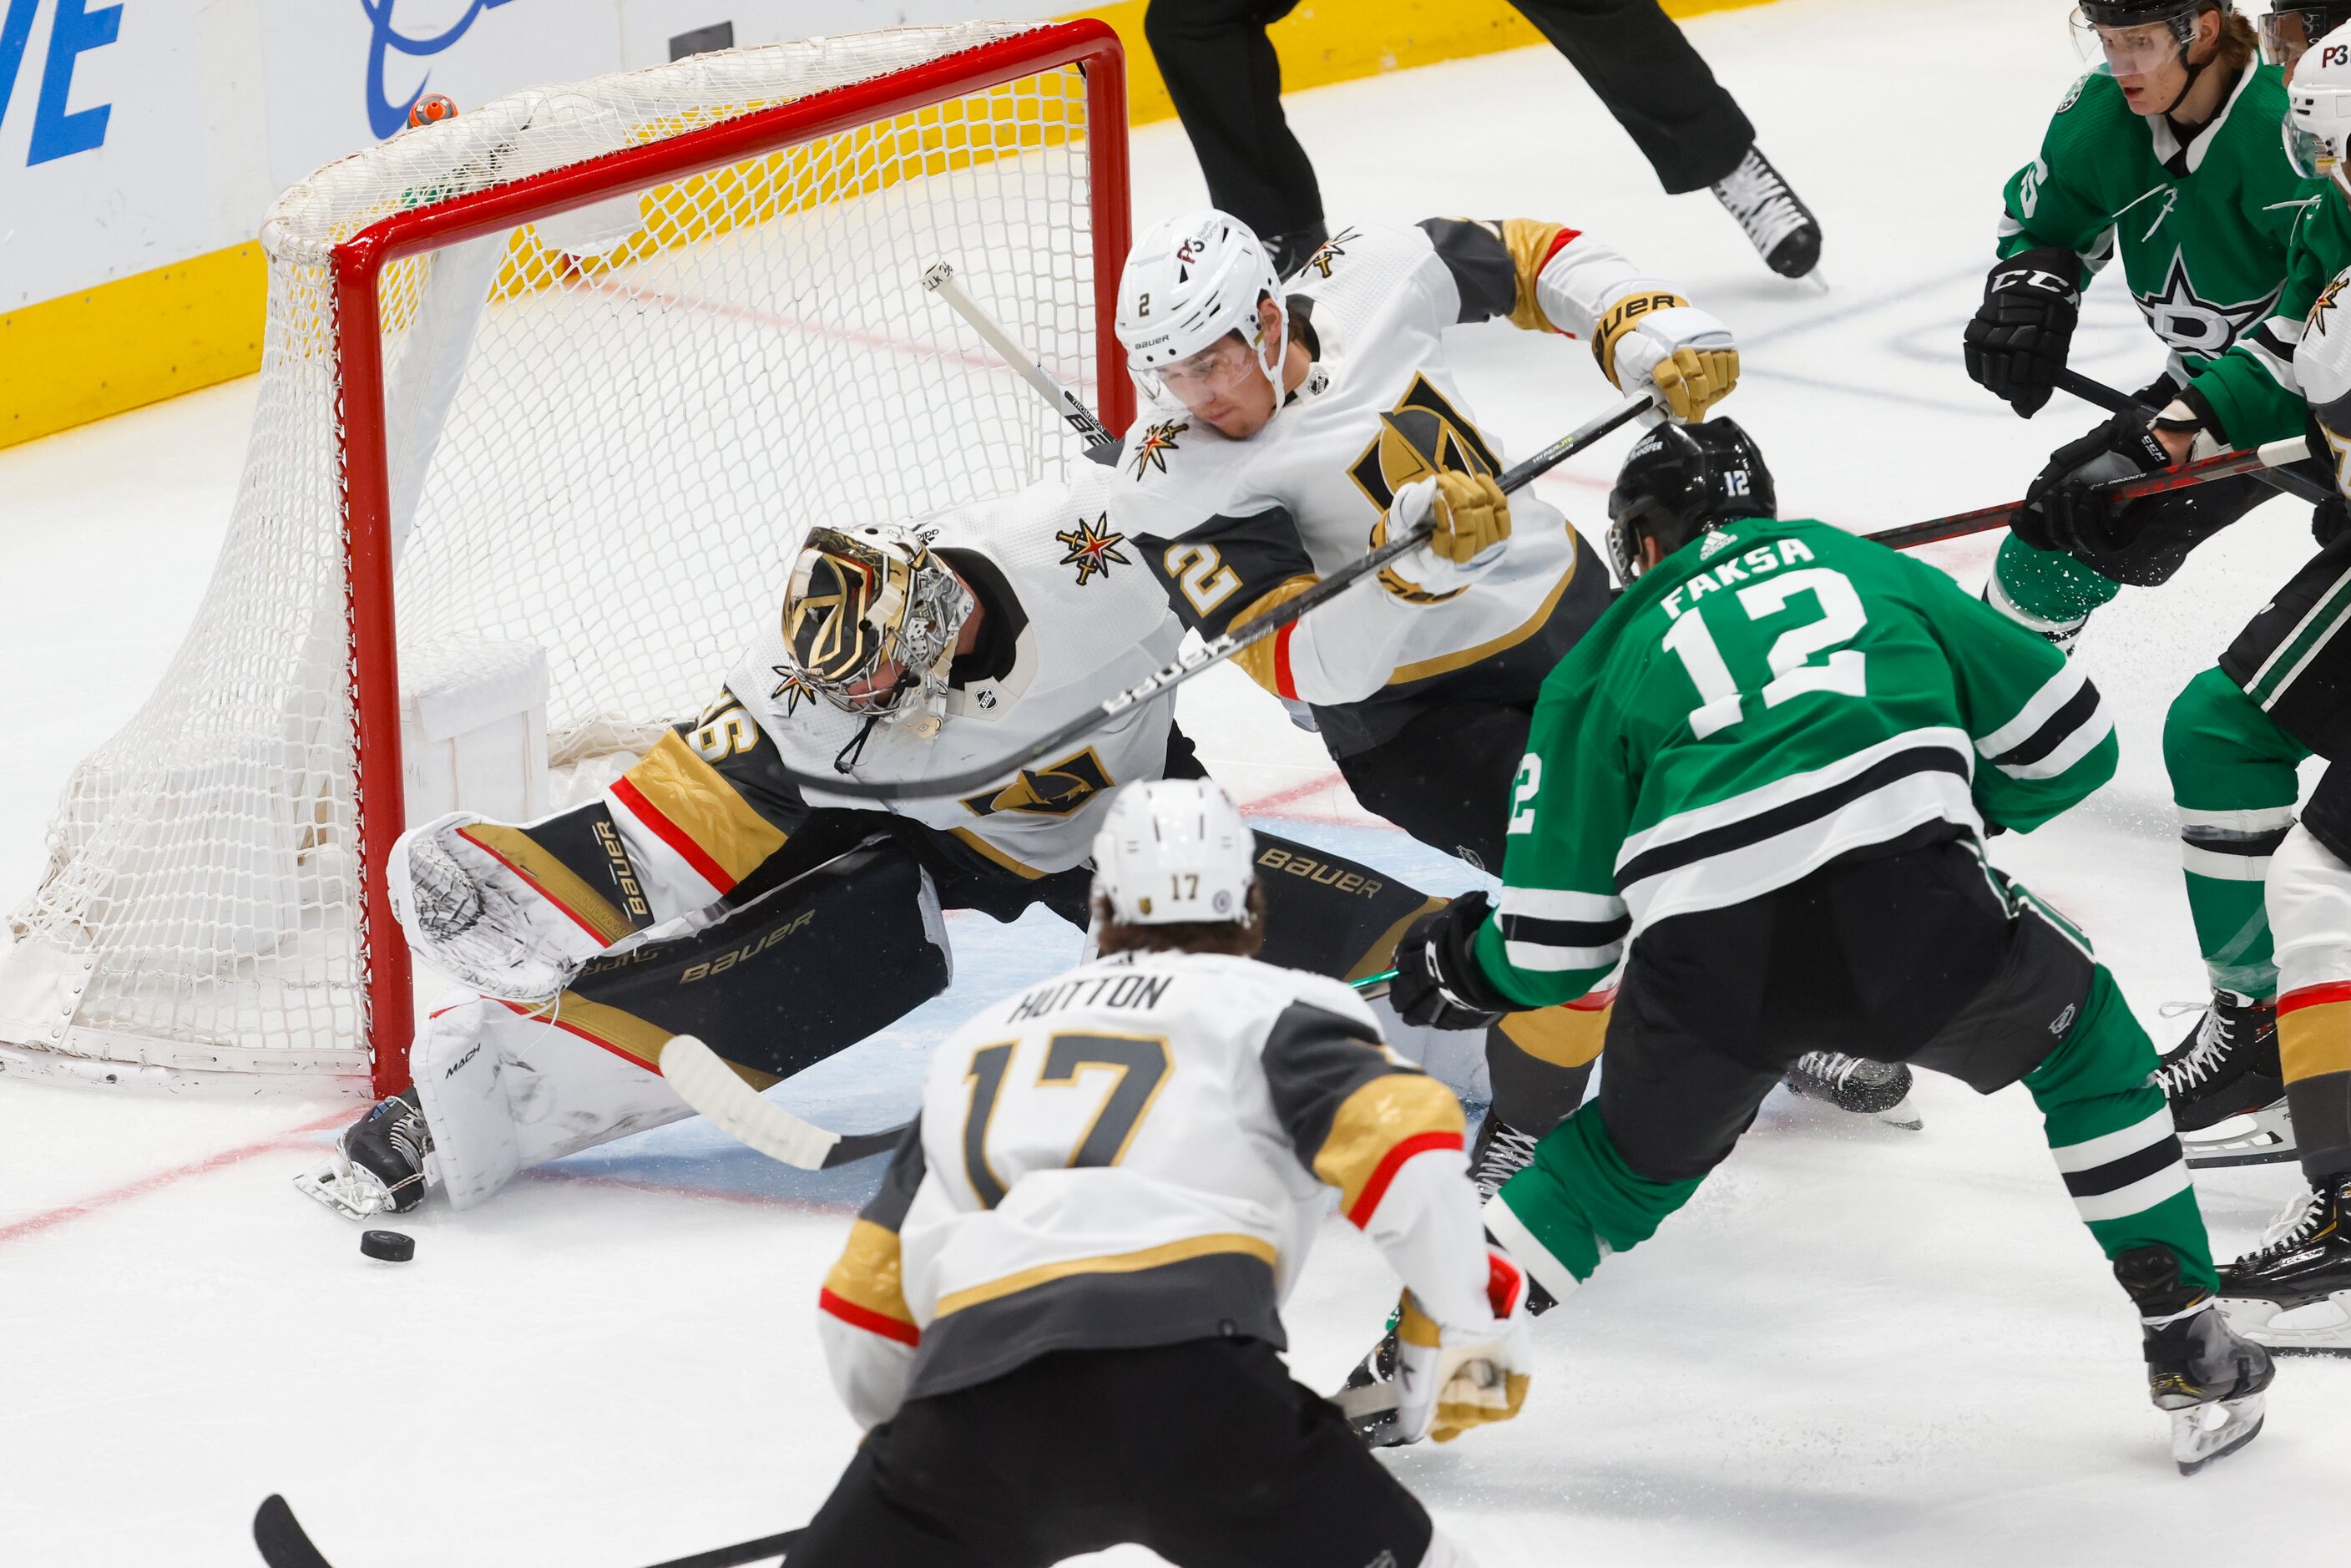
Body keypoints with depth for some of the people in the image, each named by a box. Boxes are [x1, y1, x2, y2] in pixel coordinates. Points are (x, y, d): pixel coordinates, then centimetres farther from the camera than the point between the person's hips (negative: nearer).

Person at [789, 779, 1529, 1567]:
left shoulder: (978, 1043, 34)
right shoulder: (1275, 1006, 19)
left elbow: (865, 1296, 32)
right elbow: (1400, 1134, 0)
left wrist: (908, 1443, 48)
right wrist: (1469, 1323, 9)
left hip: (970, 1387, 4)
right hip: (1186, 1378, -3)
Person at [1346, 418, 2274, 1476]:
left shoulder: (1604, 664, 26)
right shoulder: (1873, 573, 29)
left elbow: (1555, 941, 22)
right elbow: (2067, 741, 28)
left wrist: (1466, 970, 44)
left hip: (1705, 970, 1)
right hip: (1906, 902, -1)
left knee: (1628, 1166, 29)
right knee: (2084, 1042, 26)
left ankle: (1406, 1361, 28)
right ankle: (2193, 1357, 19)